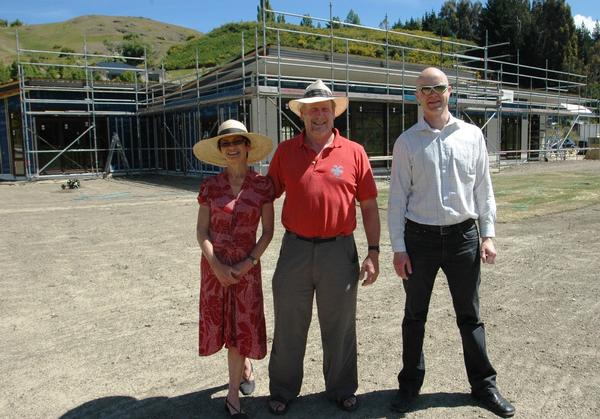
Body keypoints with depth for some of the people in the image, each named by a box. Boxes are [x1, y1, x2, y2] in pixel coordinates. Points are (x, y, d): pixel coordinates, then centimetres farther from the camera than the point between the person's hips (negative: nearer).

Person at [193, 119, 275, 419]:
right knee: (220, 323, 12)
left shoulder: (262, 185, -5)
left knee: (241, 325, 2)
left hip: (247, 265, -2)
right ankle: (246, 366, 41)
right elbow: (201, 231, -1)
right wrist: (217, 265, -12)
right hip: (214, 264, 2)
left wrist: (248, 262, -12)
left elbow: (267, 232, -2)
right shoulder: (211, 186, -2)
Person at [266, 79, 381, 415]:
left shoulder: (354, 152, 0)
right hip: (295, 249, 1)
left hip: (339, 251, -1)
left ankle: (342, 389, 36)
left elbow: (369, 206, 2)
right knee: (289, 326, 14)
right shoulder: (285, 151, 4)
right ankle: (283, 390, 34)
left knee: (340, 326, 14)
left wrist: (373, 252, -1)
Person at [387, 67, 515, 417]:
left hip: (463, 236, 1)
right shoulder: (407, 141, 0)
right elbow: (397, 197, -1)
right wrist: (399, 248, -5)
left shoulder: (472, 135, 3)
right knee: (415, 316, 12)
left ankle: (484, 384, 30)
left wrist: (488, 235, 1)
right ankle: (410, 384, 29)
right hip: (420, 238, 0)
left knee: (470, 315, 13)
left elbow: (483, 188, 7)